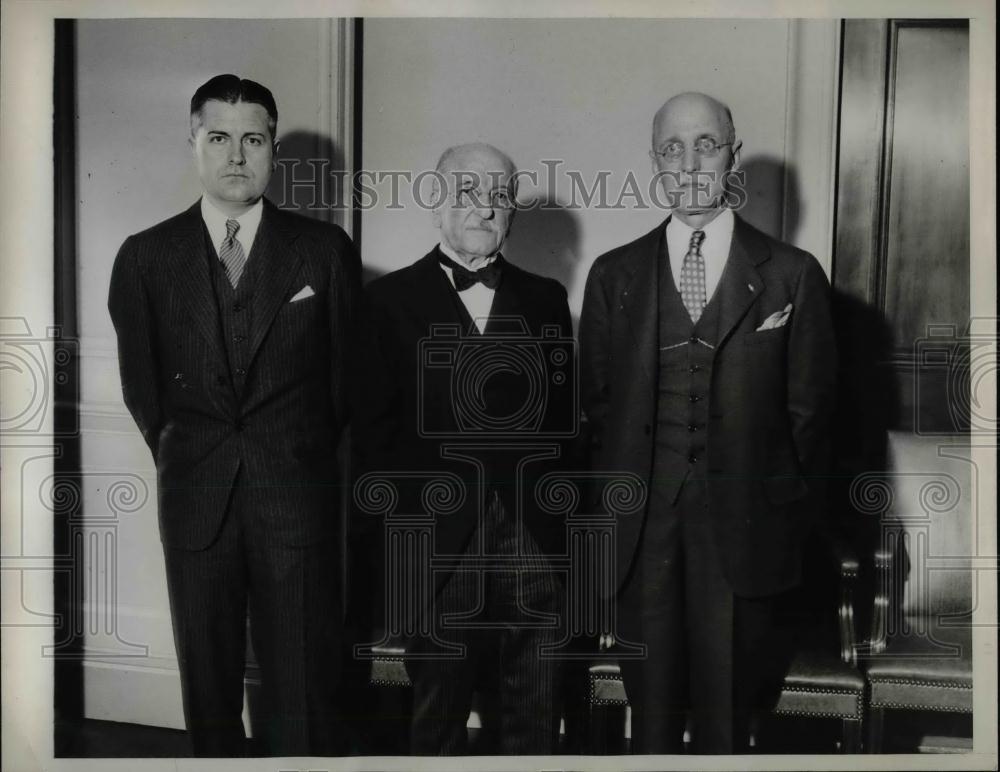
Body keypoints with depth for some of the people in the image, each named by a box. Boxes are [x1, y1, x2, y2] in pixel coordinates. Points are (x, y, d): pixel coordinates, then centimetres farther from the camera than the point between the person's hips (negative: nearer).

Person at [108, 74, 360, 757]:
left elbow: (343, 368, 9)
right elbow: (141, 382, 13)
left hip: (297, 495, -1)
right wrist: (182, 457, 11)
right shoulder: (146, 256, 6)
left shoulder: (325, 249, 3)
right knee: (208, 681, 11)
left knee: (303, 685, 2)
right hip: (194, 497, 2)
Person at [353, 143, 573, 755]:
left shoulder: (546, 299, 11)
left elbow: (565, 415, 8)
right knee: (439, 716, 11)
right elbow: (376, 429, -1)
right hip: (438, 544, -2)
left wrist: (556, 510, 0)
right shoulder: (392, 299, 2)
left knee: (533, 721, 10)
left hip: (533, 544, 2)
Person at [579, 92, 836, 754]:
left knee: (728, 710, 7)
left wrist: (790, 520, 3)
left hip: (743, 531, -1)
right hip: (641, 532, 2)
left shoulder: (792, 274, 2)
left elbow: (810, 409, 4)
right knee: (651, 706, 10)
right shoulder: (614, 275, 8)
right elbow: (596, 403, 10)